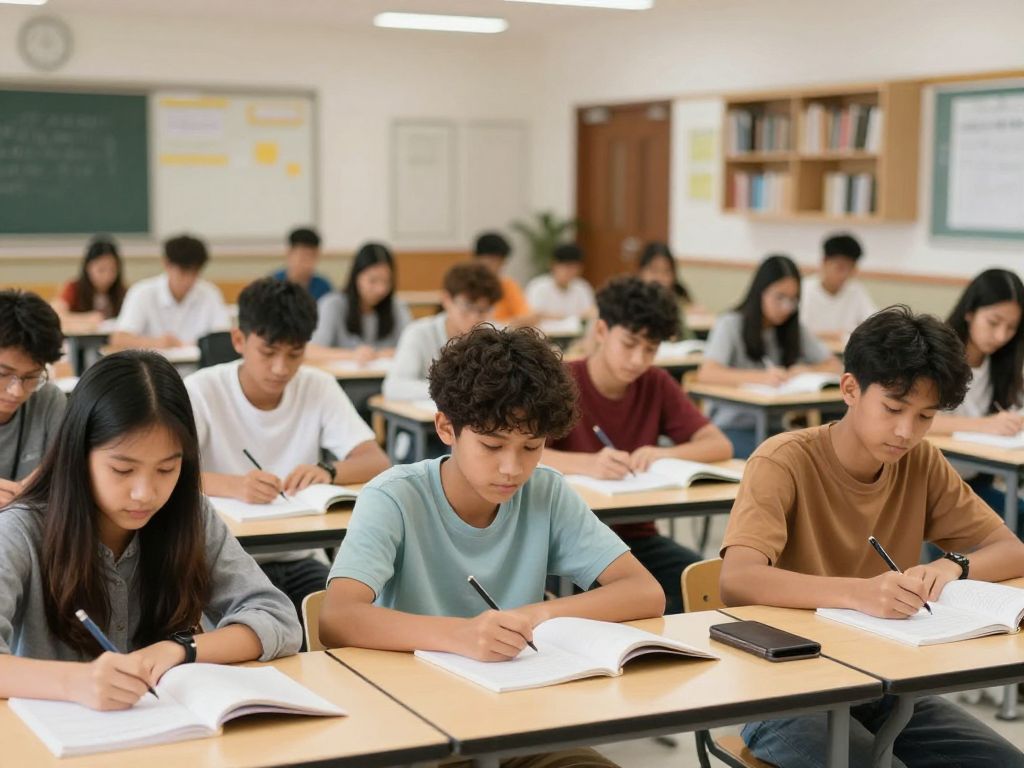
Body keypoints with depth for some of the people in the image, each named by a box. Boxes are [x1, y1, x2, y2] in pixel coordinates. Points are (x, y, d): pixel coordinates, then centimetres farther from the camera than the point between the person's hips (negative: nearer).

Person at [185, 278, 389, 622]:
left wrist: (328, 472, -29)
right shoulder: (202, 391, -8)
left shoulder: (319, 388, 1)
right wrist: (233, 485, -40)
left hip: (297, 560, 3)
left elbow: (378, 463, -6)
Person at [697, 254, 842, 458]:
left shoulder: (795, 328, 10)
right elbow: (706, 374, -21)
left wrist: (806, 371, -15)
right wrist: (760, 377, -35)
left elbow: (834, 366, 8)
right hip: (732, 426, -5)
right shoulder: (730, 324, -7)